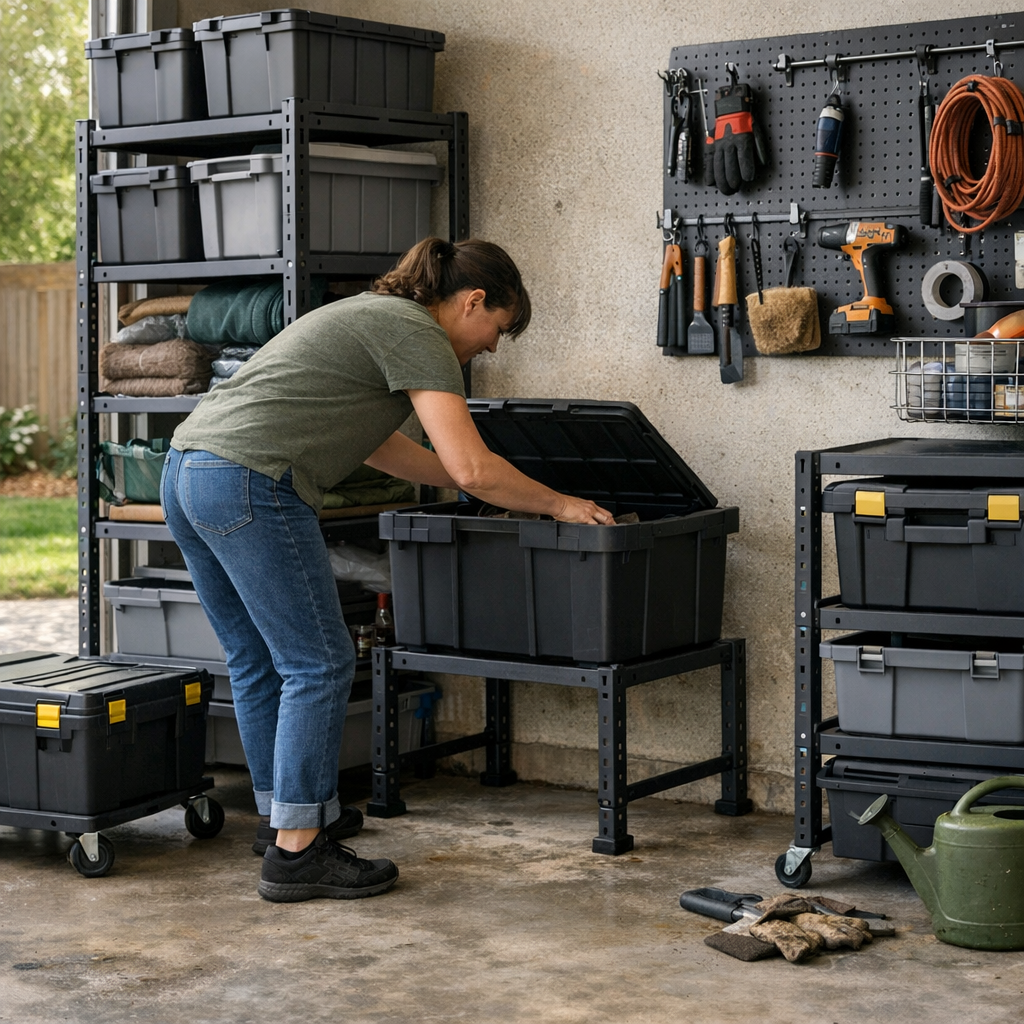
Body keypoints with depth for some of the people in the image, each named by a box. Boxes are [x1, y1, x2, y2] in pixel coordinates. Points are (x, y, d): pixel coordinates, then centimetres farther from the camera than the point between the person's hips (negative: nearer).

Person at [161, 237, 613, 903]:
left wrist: (475, 485, 36)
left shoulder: (373, 317, 25)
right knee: (319, 665, -4)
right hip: (249, 484, -10)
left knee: (258, 661, 19)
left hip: (187, 472, 10)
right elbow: (472, 467, -12)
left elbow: (376, 443, 36)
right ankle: (295, 852, -1)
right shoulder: (418, 336, -5)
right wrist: (557, 504, 2)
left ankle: (282, 813, 31)